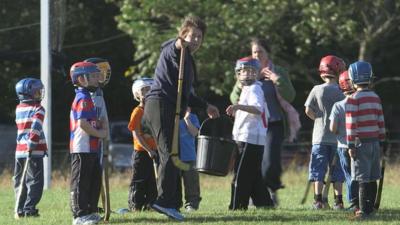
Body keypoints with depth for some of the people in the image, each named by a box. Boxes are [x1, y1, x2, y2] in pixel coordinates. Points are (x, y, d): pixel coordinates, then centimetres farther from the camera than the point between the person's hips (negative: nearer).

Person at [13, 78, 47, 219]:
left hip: (20, 150, 6)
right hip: (34, 151, -6)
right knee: (35, 181, -2)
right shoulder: (38, 109, -6)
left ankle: (19, 210, 9)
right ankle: (29, 209, -9)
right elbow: (36, 128, -19)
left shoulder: (18, 109, 13)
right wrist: (32, 145, -23)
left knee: (19, 181, 11)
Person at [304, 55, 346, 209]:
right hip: (337, 137, 1)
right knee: (337, 170, 8)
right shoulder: (342, 92, -4)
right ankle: (338, 200, 6)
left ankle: (318, 200, -1)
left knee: (318, 169, 4)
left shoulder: (317, 90, -5)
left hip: (320, 137, -1)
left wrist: (319, 119, 9)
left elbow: (308, 111, -7)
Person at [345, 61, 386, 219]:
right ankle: (370, 208, 15)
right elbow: (381, 121, 13)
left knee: (363, 179, -6)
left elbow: (351, 124, -12)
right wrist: (381, 141, 19)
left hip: (361, 142, -6)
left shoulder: (353, 99, -10)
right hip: (375, 141, 6)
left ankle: (364, 210, -7)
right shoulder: (376, 98, 9)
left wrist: (351, 145, -10)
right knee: (372, 178, 10)